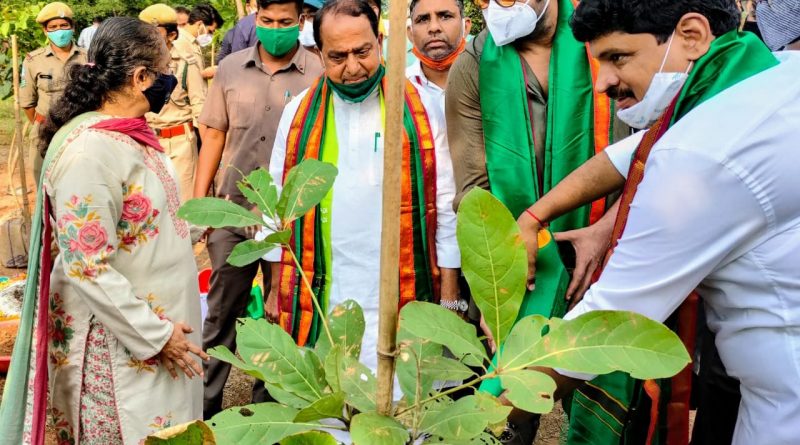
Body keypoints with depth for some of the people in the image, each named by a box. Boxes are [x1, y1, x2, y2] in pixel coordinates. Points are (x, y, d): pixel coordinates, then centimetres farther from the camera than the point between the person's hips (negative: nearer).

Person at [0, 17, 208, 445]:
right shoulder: (90, 149, -24)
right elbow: (86, 268, -24)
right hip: (123, 342, -9)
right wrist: (154, 335, -20)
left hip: (161, 318, 9)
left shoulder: (130, 133, 4)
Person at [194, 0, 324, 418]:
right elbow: (214, 136, 8)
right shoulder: (231, 68, 3)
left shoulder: (318, 73, -6)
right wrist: (198, 201, 4)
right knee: (221, 312, 11)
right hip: (233, 212, 2)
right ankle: (206, 402, 25)